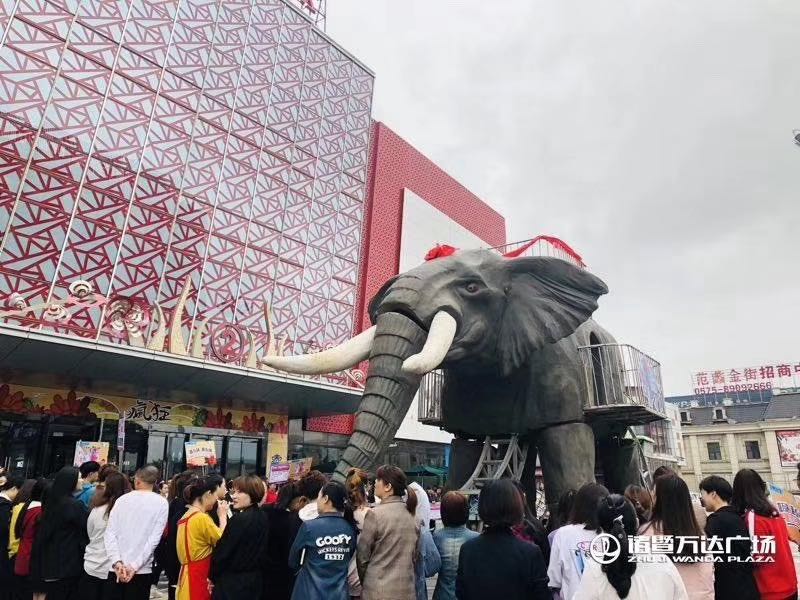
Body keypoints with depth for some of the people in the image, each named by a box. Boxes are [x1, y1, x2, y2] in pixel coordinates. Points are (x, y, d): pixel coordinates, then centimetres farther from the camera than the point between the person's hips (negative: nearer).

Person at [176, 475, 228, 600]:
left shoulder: (186, 516, 9)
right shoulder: (202, 518, -20)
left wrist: (220, 515, 8)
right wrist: (222, 515, -1)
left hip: (188, 575, 9)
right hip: (198, 579, -9)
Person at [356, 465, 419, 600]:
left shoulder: (375, 514, -15)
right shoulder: (411, 514, 2)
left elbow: (362, 555, -7)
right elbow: (414, 554, 10)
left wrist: (364, 582, 8)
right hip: (407, 588, 5)